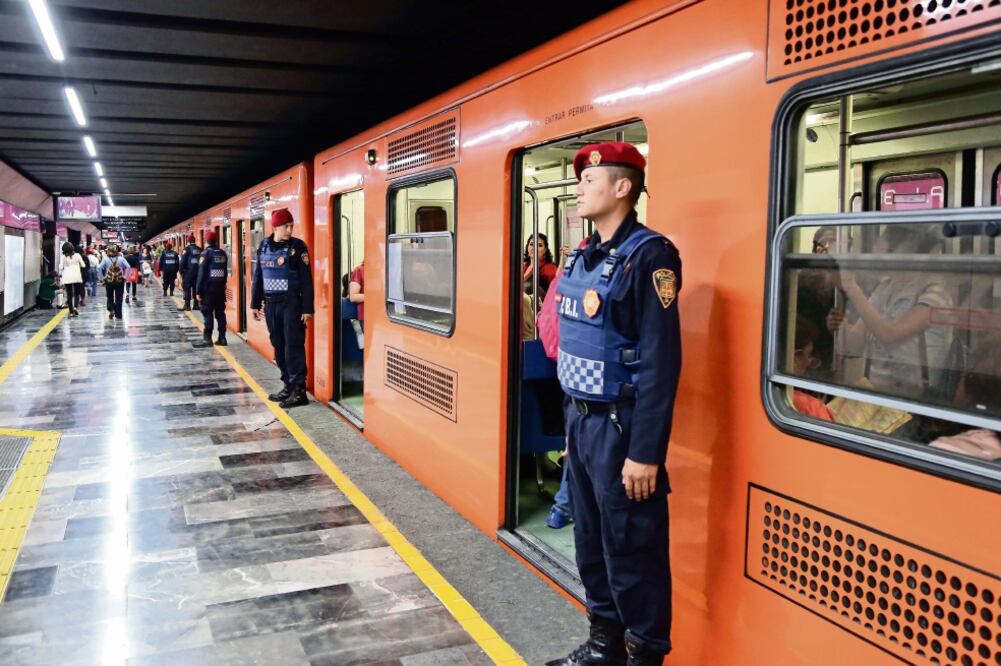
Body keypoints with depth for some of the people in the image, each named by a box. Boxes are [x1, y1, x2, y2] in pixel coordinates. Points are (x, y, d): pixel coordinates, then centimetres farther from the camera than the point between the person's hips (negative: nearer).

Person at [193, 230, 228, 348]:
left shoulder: (206, 253, -10)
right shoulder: (223, 254, 9)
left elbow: (201, 274, -13)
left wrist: (198, 291, -11)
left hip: (208, 288, -6)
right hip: (221, 287, 6)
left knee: (207, 313, -3)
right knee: (220, 312, 8)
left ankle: (207, 339, -4)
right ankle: (222, 338, 9)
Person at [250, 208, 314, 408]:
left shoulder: (297, 246, -7)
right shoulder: (264, 246, 8)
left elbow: (306, 279, -9)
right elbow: (258, 276, 15)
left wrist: (307, 308, -14)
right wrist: (256, 304, 14)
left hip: (291, 303, -5)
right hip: (271, 303, 5)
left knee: (293, 347, -6)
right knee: (279, 347, 10)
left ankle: (299, 390, -2)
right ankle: (288, 386, 20)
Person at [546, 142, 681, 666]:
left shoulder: (648, 255, -15)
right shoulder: (583, 257, 11)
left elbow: (661, 362, -19)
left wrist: (645, 453, -21)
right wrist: (572, 420, 16)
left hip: (619, 424, -8)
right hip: (580, 419, 8)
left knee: (632, 550, 4)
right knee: (591, 542, 18)